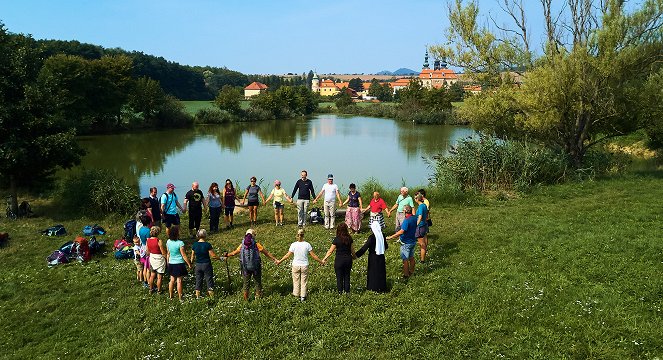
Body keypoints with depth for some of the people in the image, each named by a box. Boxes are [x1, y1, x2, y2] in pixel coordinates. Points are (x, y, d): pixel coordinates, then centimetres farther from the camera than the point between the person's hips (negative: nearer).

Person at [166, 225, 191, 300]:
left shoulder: (168, 242, -3)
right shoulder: (180, 243, -20)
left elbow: (168, 254, 8)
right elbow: (183, 255, -14)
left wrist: (168, 263, 21)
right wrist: (189, 264, -4)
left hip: (171, 264, 5)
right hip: (179, 264, -5)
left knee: (172, 280, 16)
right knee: (179, 281, 4)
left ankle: (171, 296, 26)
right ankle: (180, 297, 13)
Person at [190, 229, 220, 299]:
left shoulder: (194, 245, -3)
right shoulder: (207, 245, -16)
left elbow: (192, 256, 7)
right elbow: (213, 256, -14)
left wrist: (191, 262, 24)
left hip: (198, 265, 4)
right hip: (206, 264, -4)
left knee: (198, 280, 14)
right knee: (209, 280, 7)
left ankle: (197, 296, 21)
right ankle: (211, 295, 12)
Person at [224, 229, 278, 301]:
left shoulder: (242, 245, -4)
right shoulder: (256, 244, -11)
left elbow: (234, 253, 8)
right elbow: (267, 253, -5)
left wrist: (227, 255, 27)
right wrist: (274, 259, 5)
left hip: (245, 268, 2)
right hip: (256, 267, -2)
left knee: (246, 283, 14)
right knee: (258, 282, 18)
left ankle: (246, 298, 20)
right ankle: (258, 296, 28)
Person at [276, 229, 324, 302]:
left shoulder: (293, 245, -11)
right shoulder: (307, 245, -11)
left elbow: (287, 255, -5)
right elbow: (313, 256, -7)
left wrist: (279, 261, 8)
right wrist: (321, 261, 5)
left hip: (296, 265, 0)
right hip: (304, 266, 0)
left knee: (296, 280, 17)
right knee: (304, 281, 13)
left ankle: (296, 294, 28)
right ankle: (303, 296, 17)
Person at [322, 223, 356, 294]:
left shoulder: (337, 239, -16)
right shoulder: (349, 238, -6)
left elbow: (330, 251, -14)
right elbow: (351, 249, 7)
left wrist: (324, 258, -5)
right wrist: (354, 255, 25)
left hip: (339, 260, -4)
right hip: (348, 259, 4)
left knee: (339, 276, 10)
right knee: (347, 275, 17)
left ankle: (340, 291, 17)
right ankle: (347, 290, 24)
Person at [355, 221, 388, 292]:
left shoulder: (372, 237, -22)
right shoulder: (382, 235, -5)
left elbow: (365, 247, -22)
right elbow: (386, 246, 7)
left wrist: (356, 255, -18)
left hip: (373, 258, -5)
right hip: (381, 257, 5)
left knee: (373, 272, 10)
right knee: (381, 272, 17)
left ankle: (374, 288, 20)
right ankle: (382, 288, 28)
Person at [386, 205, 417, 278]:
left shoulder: (406, 220, -27)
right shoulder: (414, 218, -1)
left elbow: (401, 232, -34)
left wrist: (391, 237, -33)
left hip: (406, 243, -8)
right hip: (413, 241, 8)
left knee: (405, 259, 3)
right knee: (411, 257, 21)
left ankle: (406, 275, 12)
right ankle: (411, 272, 34)